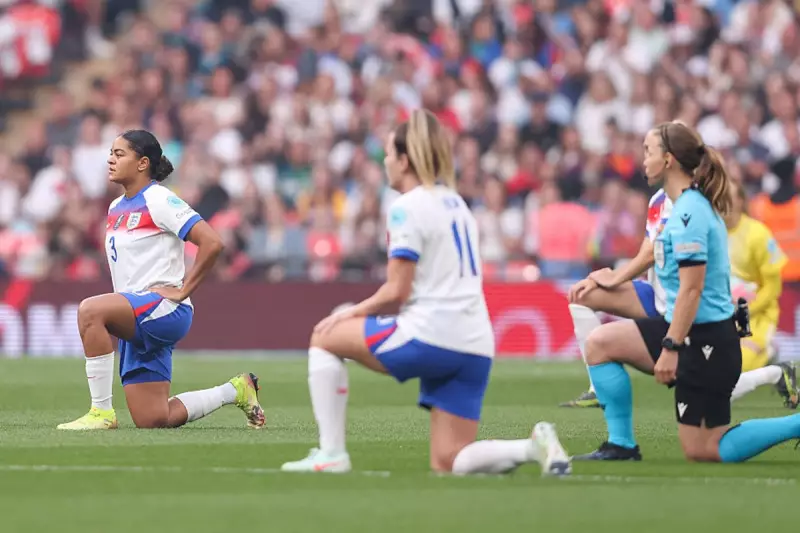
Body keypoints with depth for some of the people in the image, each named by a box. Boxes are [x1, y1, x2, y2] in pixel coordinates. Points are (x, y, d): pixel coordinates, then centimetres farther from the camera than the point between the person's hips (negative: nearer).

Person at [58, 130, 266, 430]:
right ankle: (236, 390, 25)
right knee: (154, 420, 3)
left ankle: (102, 412, -26)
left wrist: (183, 291, -16)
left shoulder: (158, 200, -9)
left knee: (90, 310, -33)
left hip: (164, 308, -9)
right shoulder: (116, 208, 16)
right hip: (135, 325, 9)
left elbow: (211, 243, -18)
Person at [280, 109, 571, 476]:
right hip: (475, 346, 8)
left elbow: (396, 292, -10)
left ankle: (331, 453, 6)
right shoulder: (455, 203, 20)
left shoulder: (407, 207, -6)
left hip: (431, 336, -8)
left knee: (324, 338, 12)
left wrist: (350, 314, 6)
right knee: (447, 463, 10)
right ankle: (533, 447, -14)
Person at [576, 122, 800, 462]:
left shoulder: (689, 213, -20)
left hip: (706, 341, -10)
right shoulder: (695, 205, 11)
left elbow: (691, 288, -24)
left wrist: (671, 348, -23)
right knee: (599, 344, 6)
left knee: (702, 452, -3)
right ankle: (621, 446, 6)